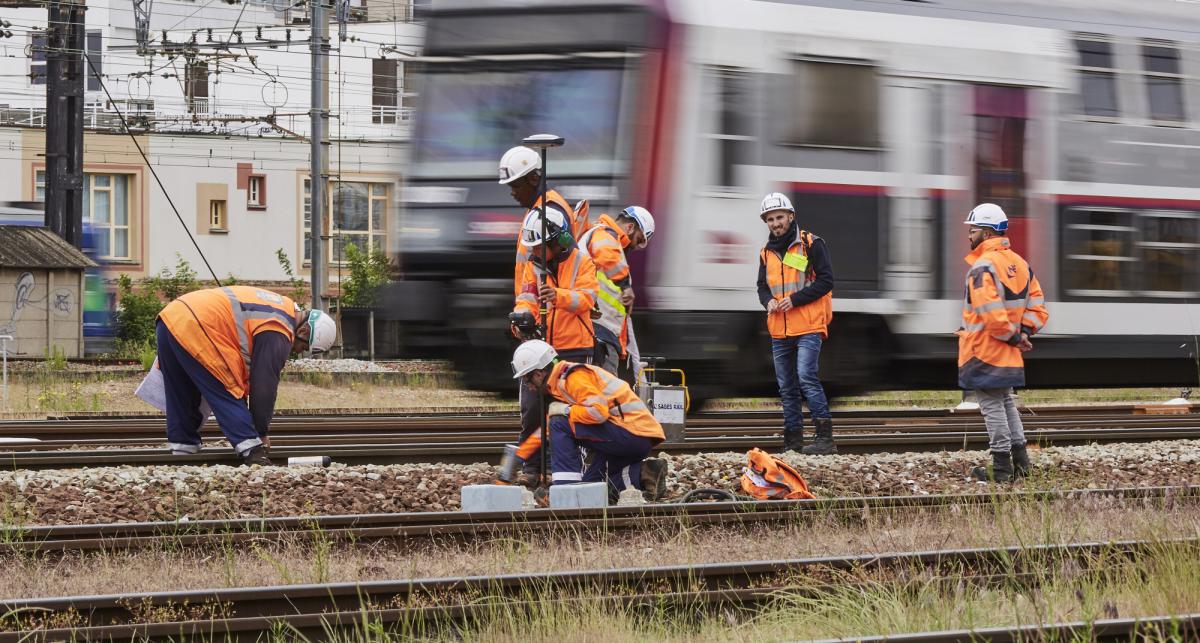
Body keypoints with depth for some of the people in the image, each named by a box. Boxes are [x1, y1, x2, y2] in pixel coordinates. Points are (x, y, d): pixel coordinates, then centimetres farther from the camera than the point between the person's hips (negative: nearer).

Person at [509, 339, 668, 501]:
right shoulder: (560, 383, 19)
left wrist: (565, 410, -12)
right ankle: (643, 474, 4)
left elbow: (599, 412, -26)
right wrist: (517, 456, 29)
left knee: (561, 424, -14)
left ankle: (566, 486, -17)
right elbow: (545, 431, 27)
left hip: (632, 432, -10)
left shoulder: (574, 378, -13)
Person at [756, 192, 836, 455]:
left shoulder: (811, 244, -4)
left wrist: (795, 299, -16)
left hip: (808, 327, -7)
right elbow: (762, 286, 20)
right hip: (779, 331, 7)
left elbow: (826, 280, -9)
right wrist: (768, 301, -3)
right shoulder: (766, 253, 14)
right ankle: (793, 441, 14)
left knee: (806, 378, -20)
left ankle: (825, 437, -19)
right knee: (787, 387, 8)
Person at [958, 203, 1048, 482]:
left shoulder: (983, 266, -18)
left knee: (992, 407, -2)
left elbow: (990, 312, -26)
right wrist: (1024, 332, 3)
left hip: (984, 353, -8)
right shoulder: (1019, 263, 10)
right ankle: (1020, 462, 21)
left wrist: (1013, 336, -14)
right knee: (1006, 402, 19)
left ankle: (1002, 468, 1)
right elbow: (1036, 303, 12)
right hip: (1007, 355, 8)